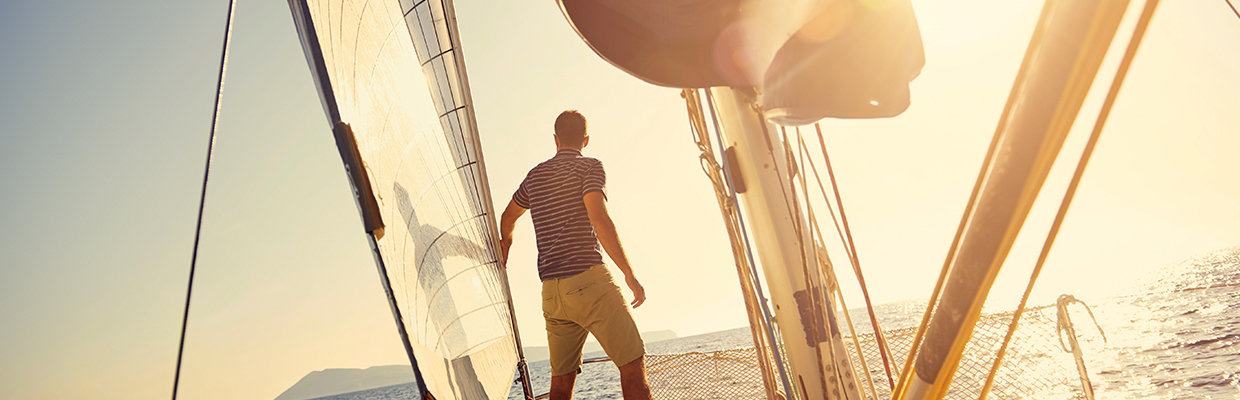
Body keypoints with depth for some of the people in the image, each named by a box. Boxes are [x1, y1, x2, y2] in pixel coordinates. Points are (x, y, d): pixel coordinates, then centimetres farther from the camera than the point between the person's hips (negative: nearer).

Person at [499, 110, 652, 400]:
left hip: (551, 290, 6)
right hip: (588, 280, -6)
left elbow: (508, 218, 33)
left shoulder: (535, 175, 18)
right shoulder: (590, 167, -1)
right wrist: (630, 275, -13)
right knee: (632, 362, -3)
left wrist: (505, 246, 55)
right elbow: (599, 219, -16)